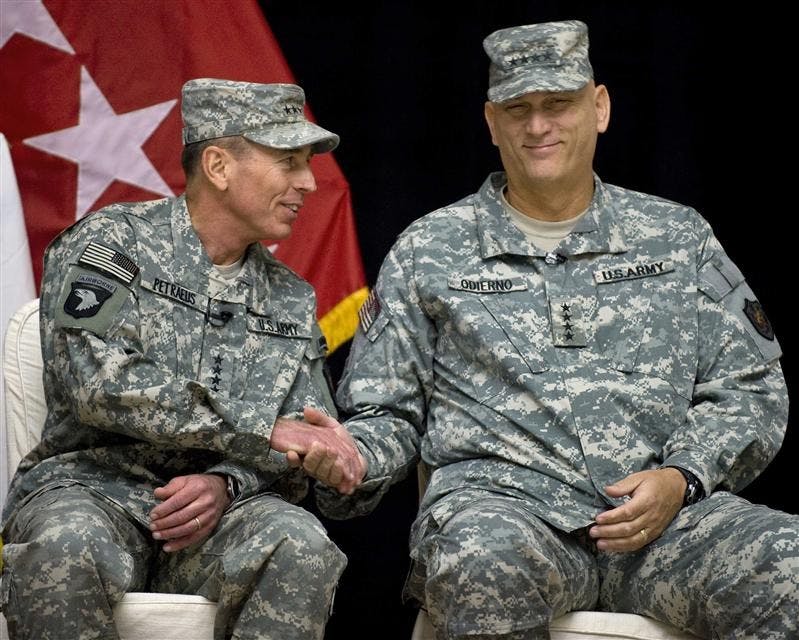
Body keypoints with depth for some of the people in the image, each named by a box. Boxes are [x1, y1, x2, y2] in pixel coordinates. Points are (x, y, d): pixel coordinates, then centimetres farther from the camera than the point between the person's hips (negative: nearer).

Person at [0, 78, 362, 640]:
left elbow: (298, 460, 11)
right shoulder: (110, 242, 1)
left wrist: (225, 485, -13)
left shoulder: (293, 302, 16)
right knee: (66, 550, -39)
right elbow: (99, 383, -16)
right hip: (90, 488, -3)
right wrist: (263, 430, -17)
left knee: (300, 546, -30)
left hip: (219, 511, 4)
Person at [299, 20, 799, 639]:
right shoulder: (429, 251, 15)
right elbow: (385, 415, 16)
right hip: (500, 502, -1)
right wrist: (353, 457, -8)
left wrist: (679, 478, -3)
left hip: (665, 515, 1)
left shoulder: (678, 235, 18)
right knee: (482, 564, -39)